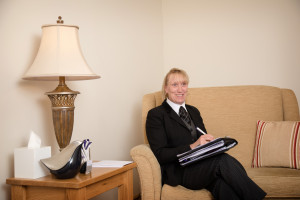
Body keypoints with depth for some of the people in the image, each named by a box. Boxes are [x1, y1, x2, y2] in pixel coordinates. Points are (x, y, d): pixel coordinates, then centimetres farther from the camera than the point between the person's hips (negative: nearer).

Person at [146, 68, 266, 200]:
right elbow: (160, 155, -7)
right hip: (178, 172, -5)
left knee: (223, 183, -32)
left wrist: (210, 142, -4)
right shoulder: (156, 115, 2)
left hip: (201, 165, 5)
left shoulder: (193, 111, 24)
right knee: (224, 160, -31)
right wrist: (192, 146, -18)